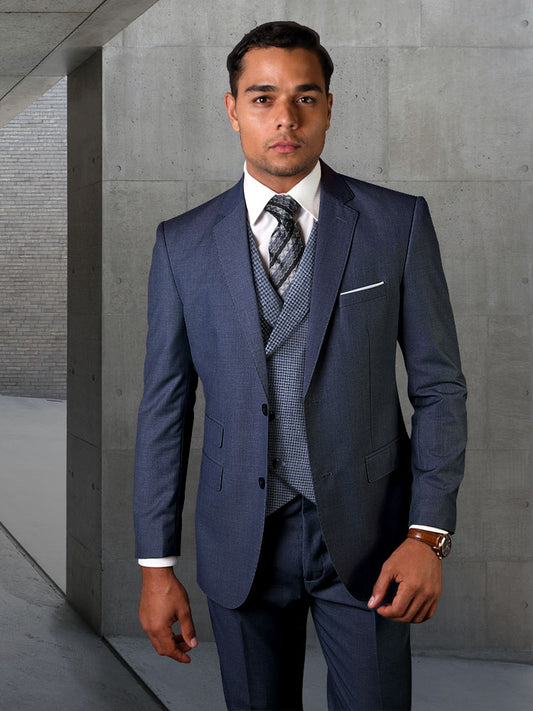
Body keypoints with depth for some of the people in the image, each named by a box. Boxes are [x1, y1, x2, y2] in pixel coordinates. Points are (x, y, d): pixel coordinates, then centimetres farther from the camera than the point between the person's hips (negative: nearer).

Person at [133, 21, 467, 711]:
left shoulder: (398, 223, -3)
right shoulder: (182, 243, 1)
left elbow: (438, 384, -1)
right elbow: (165, 405, 2)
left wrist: (428, 532, -10)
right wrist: (156, 565, 1)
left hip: (365, 535, -1)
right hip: (239, 542, 2)